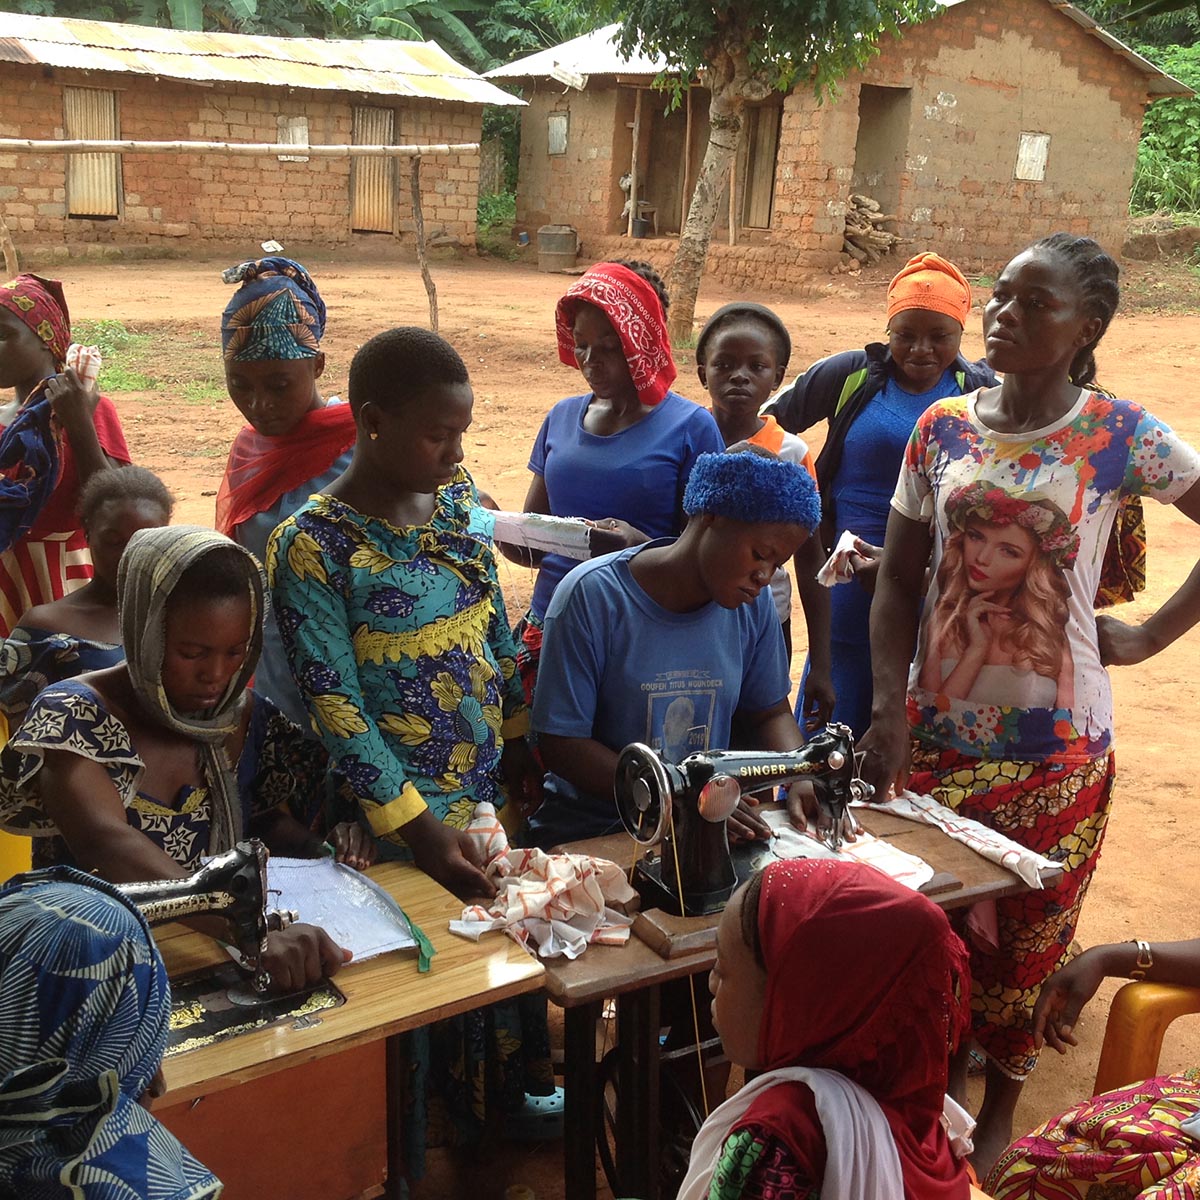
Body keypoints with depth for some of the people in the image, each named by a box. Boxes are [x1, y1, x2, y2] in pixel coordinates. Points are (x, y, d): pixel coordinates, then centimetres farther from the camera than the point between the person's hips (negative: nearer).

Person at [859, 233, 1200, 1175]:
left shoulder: (1120, 437, -9)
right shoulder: (942, 428, -1)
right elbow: (900, 580, 2)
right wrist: (889, 714, -6)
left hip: (1055, 749, -2)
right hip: (937, 733, 2)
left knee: (1028, 943, 12)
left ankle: (1001, 1105, 35)